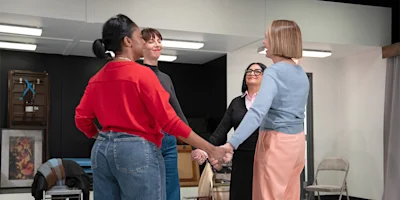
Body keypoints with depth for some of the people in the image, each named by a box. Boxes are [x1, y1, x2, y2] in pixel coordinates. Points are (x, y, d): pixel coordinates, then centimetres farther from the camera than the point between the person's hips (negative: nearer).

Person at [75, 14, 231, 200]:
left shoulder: (97, 78, 9)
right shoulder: (142, 74, -11)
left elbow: (81, 119, 11)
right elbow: (170, 121, -14)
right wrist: (210, 149, -10)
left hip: (101, 150, 7)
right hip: (137, 150, -7)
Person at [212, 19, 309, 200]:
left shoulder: (274, 72, -15)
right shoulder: (301, 73, 11)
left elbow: (258, 112, -29)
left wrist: (231, 144, -36)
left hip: (277, 142, -8)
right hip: (297, 141, 8)